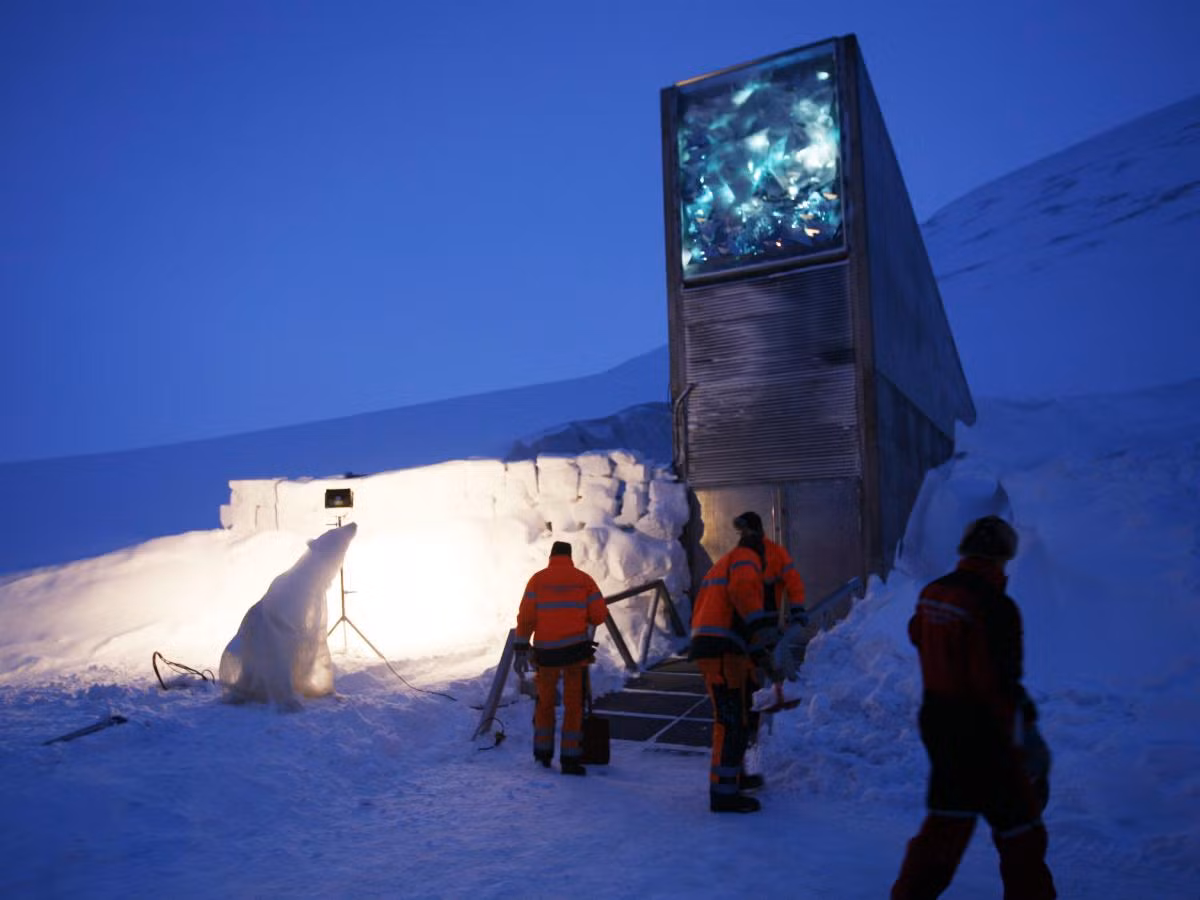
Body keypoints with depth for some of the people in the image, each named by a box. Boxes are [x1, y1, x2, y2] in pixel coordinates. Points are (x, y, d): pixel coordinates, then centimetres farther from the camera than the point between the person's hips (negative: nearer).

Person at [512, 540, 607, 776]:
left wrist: (521, 649, -3)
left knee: (545, 702, 19)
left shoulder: (537, 579, 3)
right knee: (573, 705, 6)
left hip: (546, 651, 1)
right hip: (576, 648, -1)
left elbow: (526, 617, -5)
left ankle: (543, 753, 26)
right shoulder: (583, 579, 3)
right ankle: (570, 759, 3)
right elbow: (600, 615, 0)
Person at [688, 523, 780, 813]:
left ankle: (733, 775, 36)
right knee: (732, 722, -8)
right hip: (722, 651, -10)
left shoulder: (722, 564, 29)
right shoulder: (746, 557, 2)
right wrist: (764, 632, -26)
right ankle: (724, 793, -7)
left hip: (707, 647, 10)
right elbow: (744, 590, -20)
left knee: (731, 716, 23)